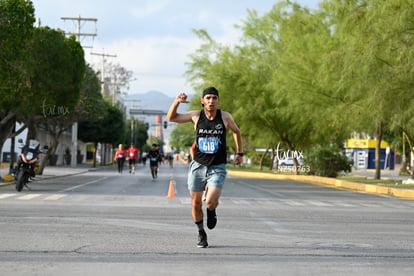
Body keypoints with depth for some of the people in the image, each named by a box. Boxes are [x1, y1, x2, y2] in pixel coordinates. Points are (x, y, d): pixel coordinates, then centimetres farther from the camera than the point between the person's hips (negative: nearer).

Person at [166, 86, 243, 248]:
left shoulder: (225, 117, -3)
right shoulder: (196, 116, -2)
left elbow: (236, 131, 16)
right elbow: (171, 118, 0)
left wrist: (239, 153, 16)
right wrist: (176, 102, -16)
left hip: (217, 168, -2)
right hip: (198, 166, 2)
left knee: (211, 202, -20)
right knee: (196, 204, 7)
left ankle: (211, 211, 18)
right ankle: (201, 234, 29)